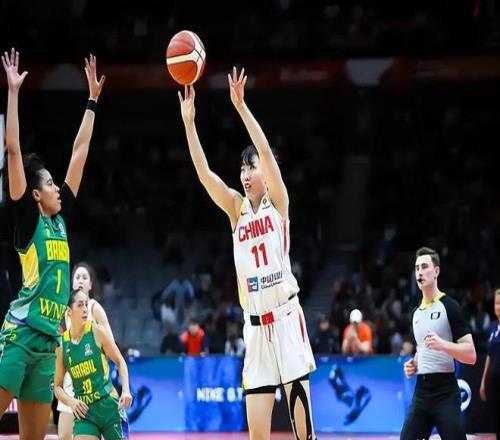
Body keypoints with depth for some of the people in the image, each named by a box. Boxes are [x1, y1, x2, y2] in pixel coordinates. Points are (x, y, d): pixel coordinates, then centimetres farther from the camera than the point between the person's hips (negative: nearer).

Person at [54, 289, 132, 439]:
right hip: (84, 411, 1)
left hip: (109, 406, -1)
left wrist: (126, 390, -7)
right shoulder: (61, 344, 0)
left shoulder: (97, 332, -4)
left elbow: (120, 361, 5)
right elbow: (58, 386, 7)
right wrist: (71, 401, -12)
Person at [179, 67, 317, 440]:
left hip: (286, 316, -4)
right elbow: (204, 173, 0)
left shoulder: (278, 202, 1)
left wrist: (240, 105, -18)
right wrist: (189, 122, -8)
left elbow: (266, 151, -13)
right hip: (256, 324, 4)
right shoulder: (237, 208, 11)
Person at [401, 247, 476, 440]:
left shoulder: (449, 306, -7)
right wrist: (413, 364, 11)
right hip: (421, 392, 7)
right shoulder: (416, 313, 15)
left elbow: (470, 355, -11)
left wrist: (442, 344, -26)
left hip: (445, 393, -7)